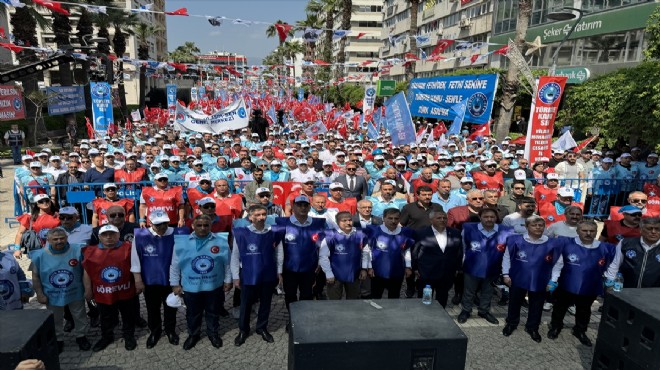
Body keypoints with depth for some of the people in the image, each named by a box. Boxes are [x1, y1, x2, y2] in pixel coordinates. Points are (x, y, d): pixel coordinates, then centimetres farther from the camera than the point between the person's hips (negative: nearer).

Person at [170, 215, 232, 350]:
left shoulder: (221, 241, -8)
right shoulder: (182, 242, -9)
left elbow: (227, 263, 1)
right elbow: (175, 265, -1)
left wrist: (228, 280, 4)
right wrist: (175, 284, 1)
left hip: (214, 286, 0)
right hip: (190, 287, 0)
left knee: (213, 312, 18)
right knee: (193, 313, 18)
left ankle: (213, 333, 40)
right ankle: (193, 335, 41)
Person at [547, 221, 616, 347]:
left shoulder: (606, 248, -12)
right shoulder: (567, 245, -21)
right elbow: (558, 264, -12)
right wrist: (553, 280, -12)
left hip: (589, 289, 2)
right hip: (565, 286, -2)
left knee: (584, 312, 24)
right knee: (560, 308, 19)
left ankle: (580, 331, 48)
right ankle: (555, 327, 44)